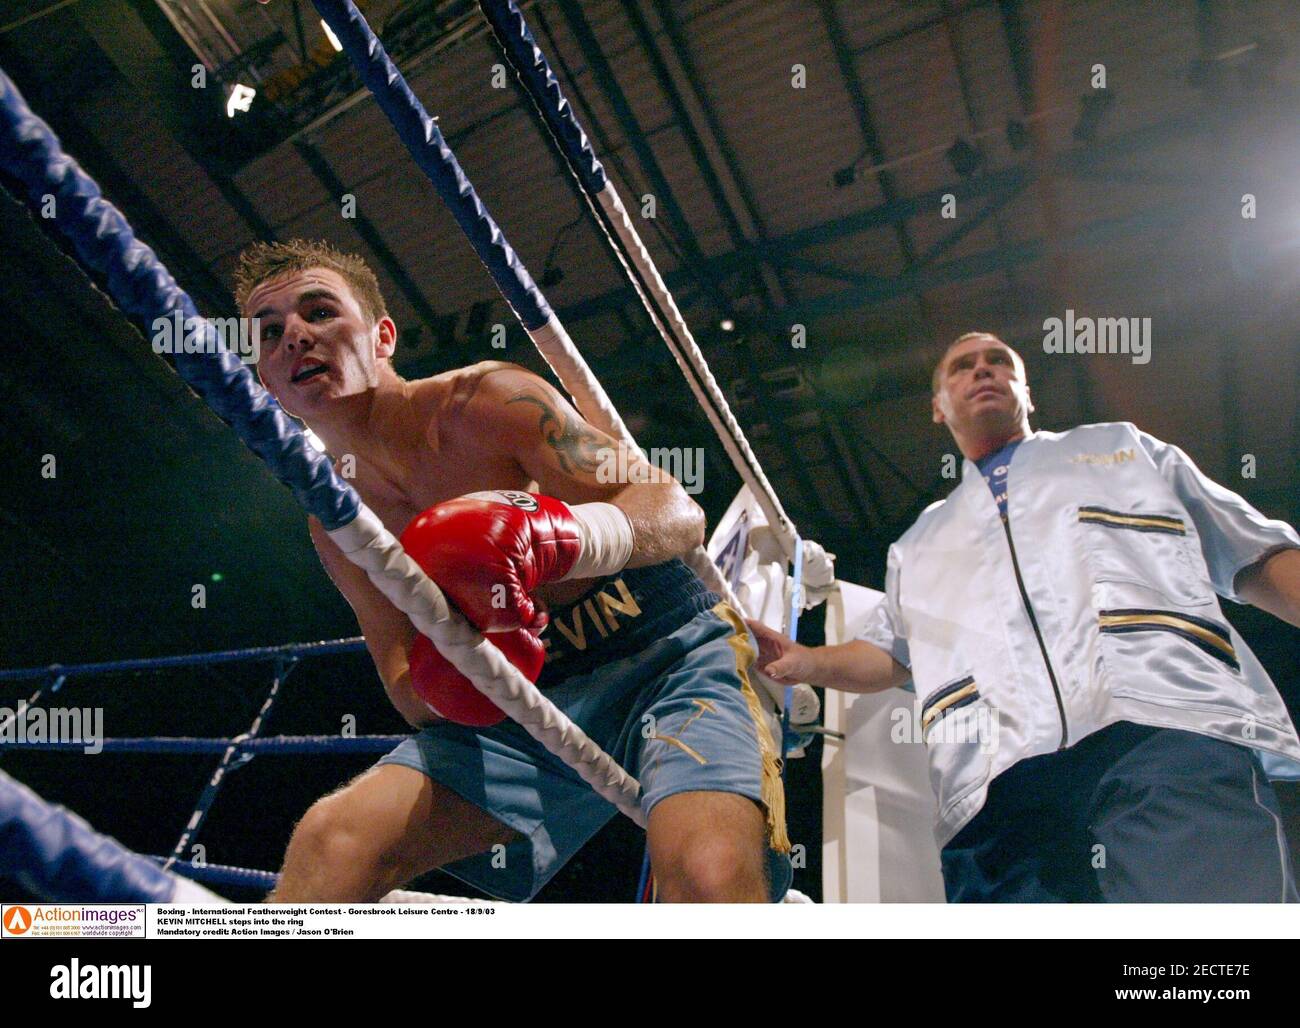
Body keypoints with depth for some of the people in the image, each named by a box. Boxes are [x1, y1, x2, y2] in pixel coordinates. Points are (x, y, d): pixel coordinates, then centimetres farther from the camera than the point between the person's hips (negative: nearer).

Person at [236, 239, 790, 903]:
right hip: (534, 700, 5)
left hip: (666, 649, -4)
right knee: (333, 836, -16)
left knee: (711, 873, -35)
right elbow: (407, 692, 5)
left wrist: (555, 535, -38)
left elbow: (678, 511, -16)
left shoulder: (486, 399, -11)